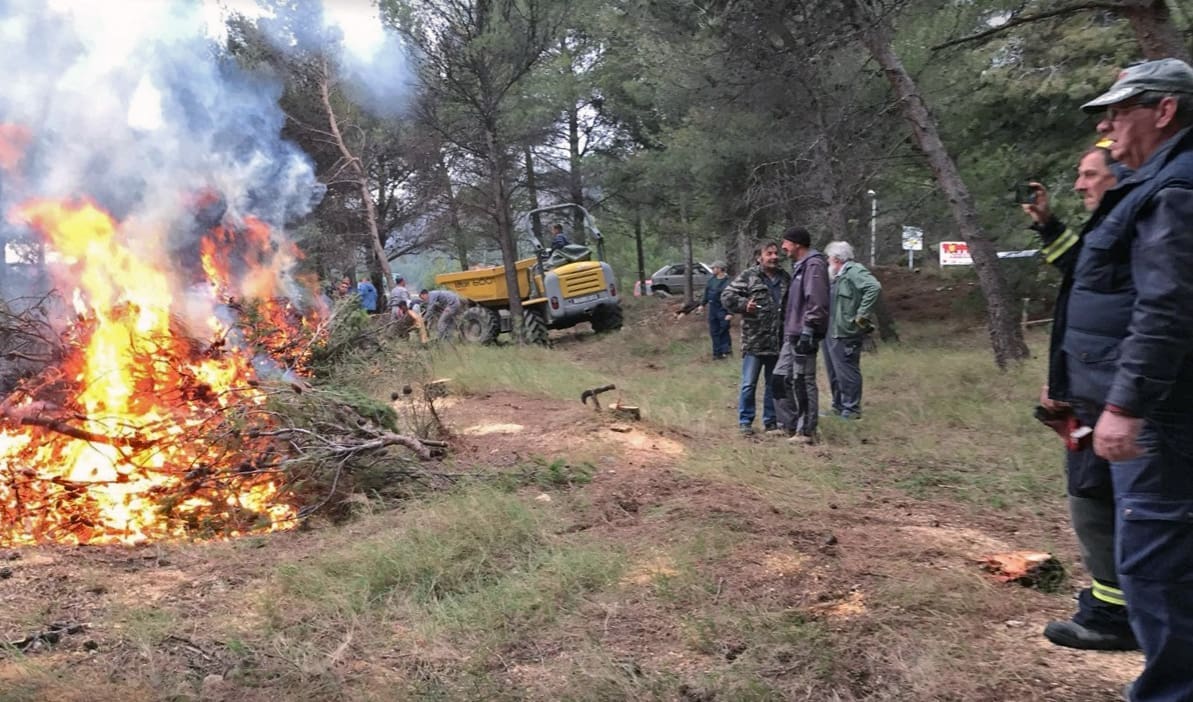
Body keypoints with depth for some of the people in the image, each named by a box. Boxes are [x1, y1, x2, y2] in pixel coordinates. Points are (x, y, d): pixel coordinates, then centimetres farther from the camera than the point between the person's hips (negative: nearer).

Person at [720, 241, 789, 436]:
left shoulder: (785, 278, 13)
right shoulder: (747, 277, -4)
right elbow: (726, 296, -7)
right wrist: (743, 304, -22)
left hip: (778, 342, 5)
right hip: (754, 341, -5)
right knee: (749, 384, 0)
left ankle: (771, 420, 24)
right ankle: (745, 421, 10)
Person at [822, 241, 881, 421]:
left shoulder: (854, 271, -13)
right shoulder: (837, 276, 15)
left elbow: (874, 287, -28)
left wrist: (862, 315, -26)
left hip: (845, 333, -10)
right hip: (831, 332, 10)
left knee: (847, 373, -3)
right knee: (834, 373, 17)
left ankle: (851, 410, 6)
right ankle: (838, 407, 28)